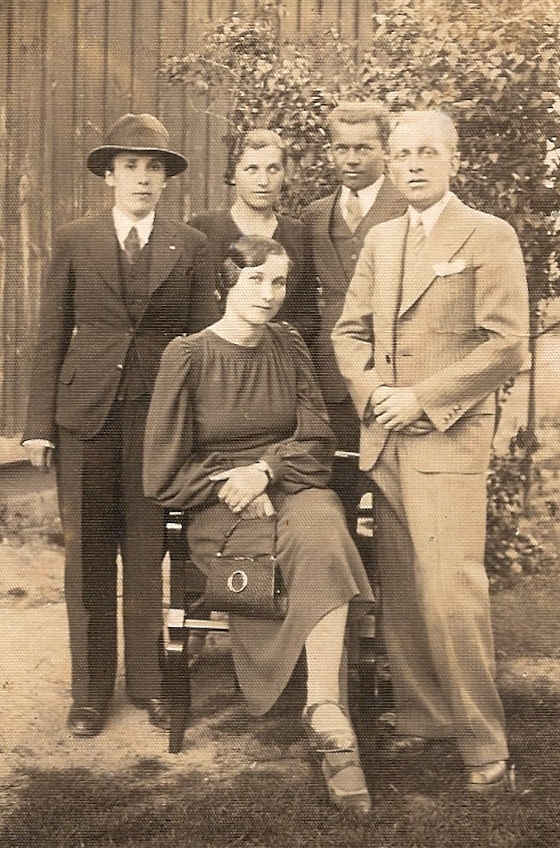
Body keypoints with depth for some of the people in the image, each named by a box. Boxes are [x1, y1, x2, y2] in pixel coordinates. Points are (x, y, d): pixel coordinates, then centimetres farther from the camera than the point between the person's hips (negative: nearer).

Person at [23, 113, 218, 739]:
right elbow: (51, 338, 5)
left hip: (160, 414, 0)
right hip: (85, 413, 0)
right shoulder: (74, 241, 7)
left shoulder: (189, 247, 7)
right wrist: (39, 423, -1)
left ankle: (148, 684, 20)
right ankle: (90, 690, 18)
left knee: (148, 555, 5)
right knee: (88, 557, 5)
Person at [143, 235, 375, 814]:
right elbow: (164, 474, -1)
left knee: (321, 528, -33)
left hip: (290, 486, 3)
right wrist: (233, 486, -10)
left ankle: (324, 712, -37)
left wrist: (265, 469, -10)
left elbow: (316, 440, 8)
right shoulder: (187, 356, -2)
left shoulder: (287, 345, 9)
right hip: (217, 506, -2)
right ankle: (331, 723, -25)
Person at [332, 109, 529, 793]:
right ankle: (419, 720, 21)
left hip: (448, 437, -6)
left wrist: (423, 398, -12)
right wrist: (371, 391, -2)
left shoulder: (490, 236, -2)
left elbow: (507, 344, -9)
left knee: (451, 589, -11)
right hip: (382, 438, 6)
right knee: (401, 589, 8)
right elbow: (349, 330, 17)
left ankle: (483, 743, 3)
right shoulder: (380, 239, 17)